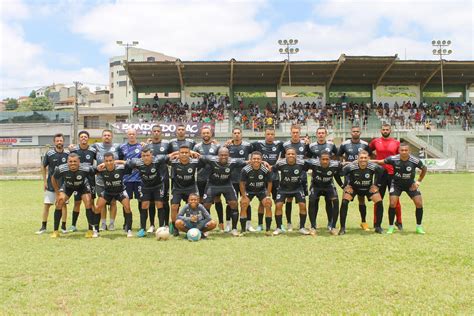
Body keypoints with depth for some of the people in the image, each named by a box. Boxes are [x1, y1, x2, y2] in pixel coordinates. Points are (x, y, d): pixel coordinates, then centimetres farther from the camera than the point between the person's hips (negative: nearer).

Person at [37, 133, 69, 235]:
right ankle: (43, 226, 12)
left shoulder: (67, 154, -3)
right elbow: (43, 167, 5)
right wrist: (44, 181, 2)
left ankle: (63, 226, 12)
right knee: (46, 204, 2)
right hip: (51, 184, 0)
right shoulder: (49, 153, -4)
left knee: (63, 204, 2)